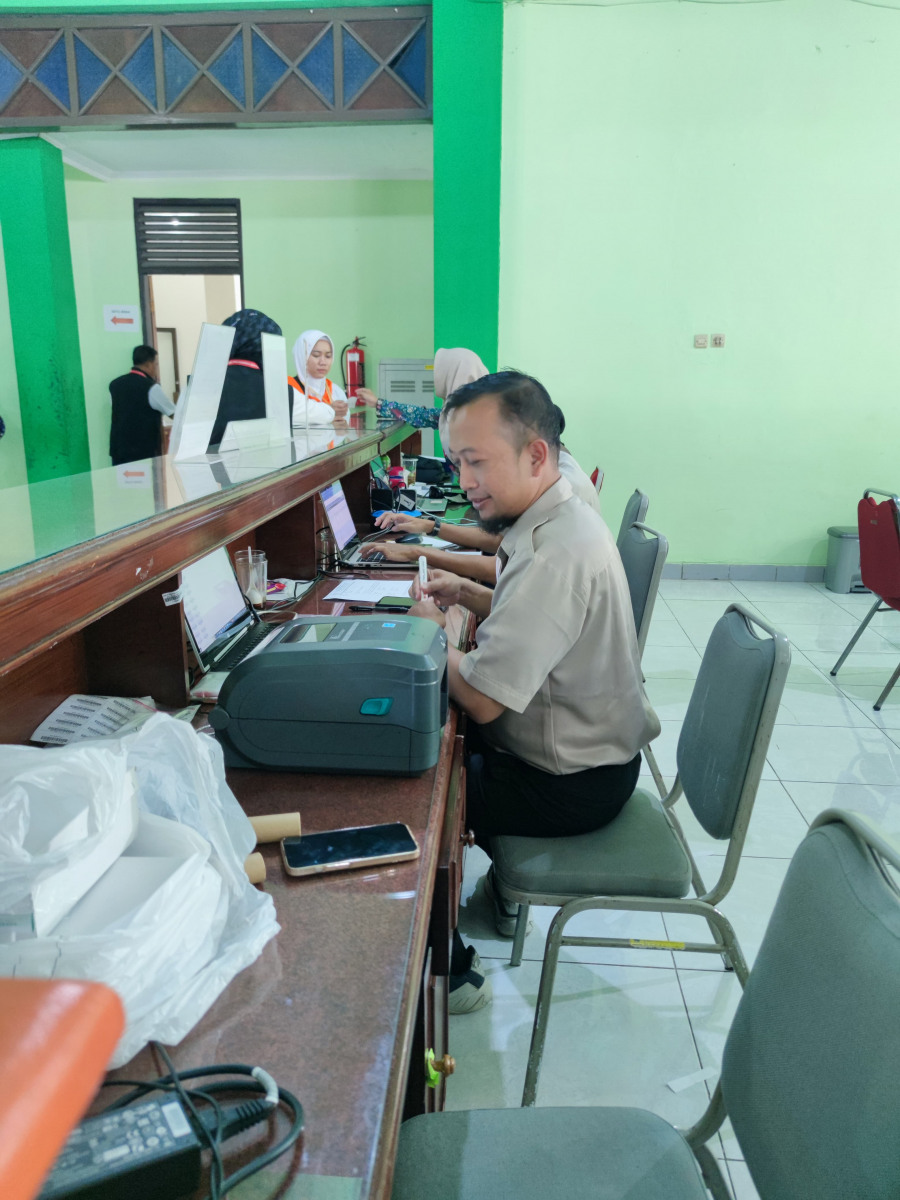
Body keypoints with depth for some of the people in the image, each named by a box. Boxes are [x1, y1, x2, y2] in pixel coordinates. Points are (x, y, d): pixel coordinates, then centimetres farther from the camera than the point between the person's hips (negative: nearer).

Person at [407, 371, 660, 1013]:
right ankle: (504, 886, 37)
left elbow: (482, 698, -32)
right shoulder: (561, 517, 1)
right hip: (588, 746, 10)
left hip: (573, 783, -10)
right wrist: (467, 592, 2)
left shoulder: (557, 552, -32)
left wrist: (431, 628, -14)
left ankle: (448, 972, 17)